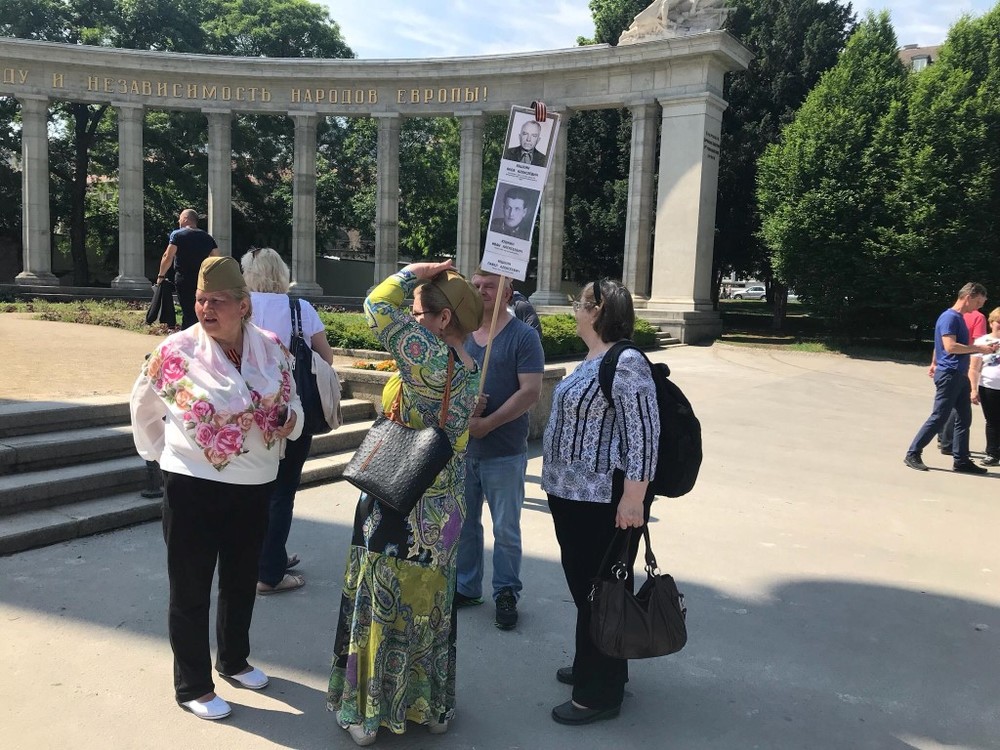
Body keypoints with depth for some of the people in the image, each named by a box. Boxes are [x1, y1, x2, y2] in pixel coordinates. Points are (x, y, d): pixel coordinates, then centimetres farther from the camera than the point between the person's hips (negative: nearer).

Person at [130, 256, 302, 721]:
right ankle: (192, 686, 27)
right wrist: (162, 453, 7)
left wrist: (289, 419, -12)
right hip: (193, 487, -4)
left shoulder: (271, 348, -4)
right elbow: (144, 407, 4)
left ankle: (234, 660, 44)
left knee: (241, 581, 21)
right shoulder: (175, 352, -13)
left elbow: (291, 403, 10)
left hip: (255, 486, 4)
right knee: (191, 589, 8)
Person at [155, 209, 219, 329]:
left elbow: (168, 257, -11)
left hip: (184, 280, -4)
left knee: (188, 312, -3)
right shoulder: (207, 237, 11)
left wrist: (161, 275, -3)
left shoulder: (177, 234, -3)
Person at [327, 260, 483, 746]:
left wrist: (416, 271, -11)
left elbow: (379, 307, -24)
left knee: (385, 610, 9)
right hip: (444, 511, 8)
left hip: (402, 514, -8)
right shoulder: (469, 369, 2)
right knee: (430, 607, 20)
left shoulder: (432, 360, -23)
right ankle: (432, 706, 35)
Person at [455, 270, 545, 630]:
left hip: (504, 451, -5)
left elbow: (531, 392, -15)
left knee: (505, 529, 7)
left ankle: (506, 594, 23)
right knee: (464, 522, 15)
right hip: (461, 447, 5)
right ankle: (466, 587, 31)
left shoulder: (523, 337, -8)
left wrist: (487, 424, -19)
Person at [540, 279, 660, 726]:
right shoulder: (592, 360, 12)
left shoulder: (625, 362, -19)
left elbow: (644, 432, -23)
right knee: (583, 585, 20)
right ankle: (593, 668, 37)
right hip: (574, 495, 10)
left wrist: (634, 497, -25)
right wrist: (558, 483, 26)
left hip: (604, 500, -10)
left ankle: (600, 694, 17)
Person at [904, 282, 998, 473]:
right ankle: (913, 454, 2)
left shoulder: (959, 318, 16)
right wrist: (979, 348, -19)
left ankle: (961, 460, 16)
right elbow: (950, 346, -23)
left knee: (964, 418, 10)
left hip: (960, 375, 10)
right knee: (938, 418, -7)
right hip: (949, 375, -10)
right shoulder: (950, 317, -13)